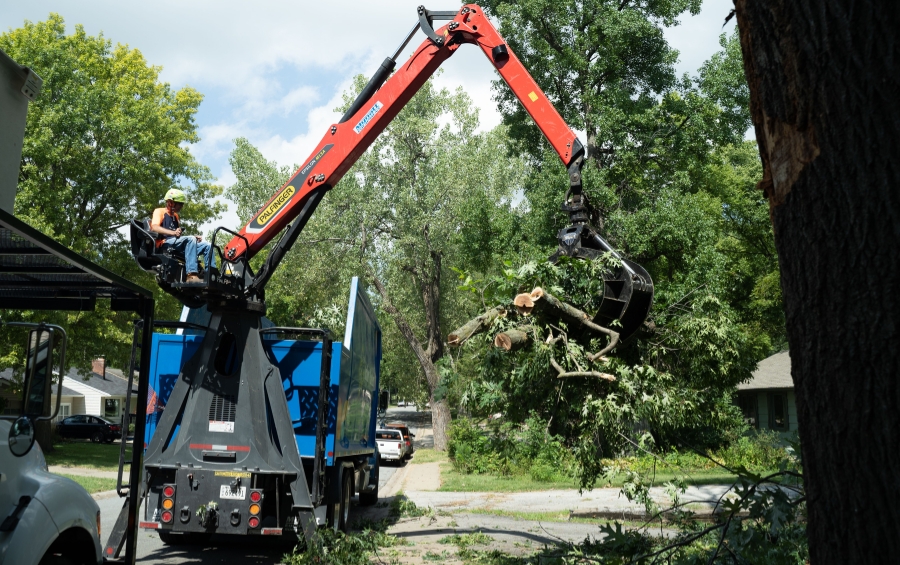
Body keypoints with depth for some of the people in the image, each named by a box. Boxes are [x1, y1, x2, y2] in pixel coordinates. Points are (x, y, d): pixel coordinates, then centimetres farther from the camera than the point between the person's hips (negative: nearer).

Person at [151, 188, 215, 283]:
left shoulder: (175, 216, 29)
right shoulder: (159, 211, 7)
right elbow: (155, 227, -13)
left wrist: (194, 237, -1)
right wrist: (173, 233, -30)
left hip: (178, 243, 7)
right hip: (165, 244, -7)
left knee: (207, 245, -6)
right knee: (190, 239, -33)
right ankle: (191, 275, -47)